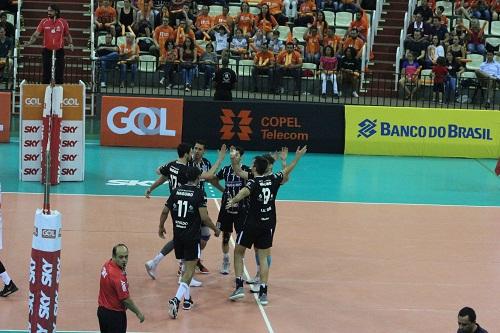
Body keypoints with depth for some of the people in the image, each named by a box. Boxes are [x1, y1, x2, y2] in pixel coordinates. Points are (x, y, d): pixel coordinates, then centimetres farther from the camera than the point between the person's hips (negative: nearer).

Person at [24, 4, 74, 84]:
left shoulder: (63, 22, 1)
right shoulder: (44, 22, 1)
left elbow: (67, 35, 13)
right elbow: (36, 34, -2)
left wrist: (70, 43, -3)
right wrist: (30, 42, -18)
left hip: (59, 51, 0)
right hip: (47, 51, 0)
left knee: (59, 73, 2)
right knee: (46, 73, 2)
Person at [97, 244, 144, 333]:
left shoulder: (106, 265, -3)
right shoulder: (118, 276, -30)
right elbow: (126, 299, -22)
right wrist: (138, 313, -11)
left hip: (102, 310, 9)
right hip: (115, 315, -9)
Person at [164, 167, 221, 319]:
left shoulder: (176, 191, 4)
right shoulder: (198, 193, -11)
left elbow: (165, 211, 8)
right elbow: (204, 217, -15)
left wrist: (161, 227, 25)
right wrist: (216, 229, 1)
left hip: (178, 236, 5)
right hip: (192, 237, -5)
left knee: (186, 265, 22)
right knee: (189, 270, -3)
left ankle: (187, 299, 29)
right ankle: (176, 299, -21)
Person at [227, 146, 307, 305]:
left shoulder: (254, 182, -12)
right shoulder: (273, 179, 2)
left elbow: (245, 191, -35)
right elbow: (287, 171, 21)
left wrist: (234, 200, -44)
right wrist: (297, 157, 33)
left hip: (252, 224, -4)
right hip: (269, 224, 4)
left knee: (238, 252, 12)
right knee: (263, 257, 7)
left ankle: (239, 286, 3)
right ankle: (263, 293, 1)